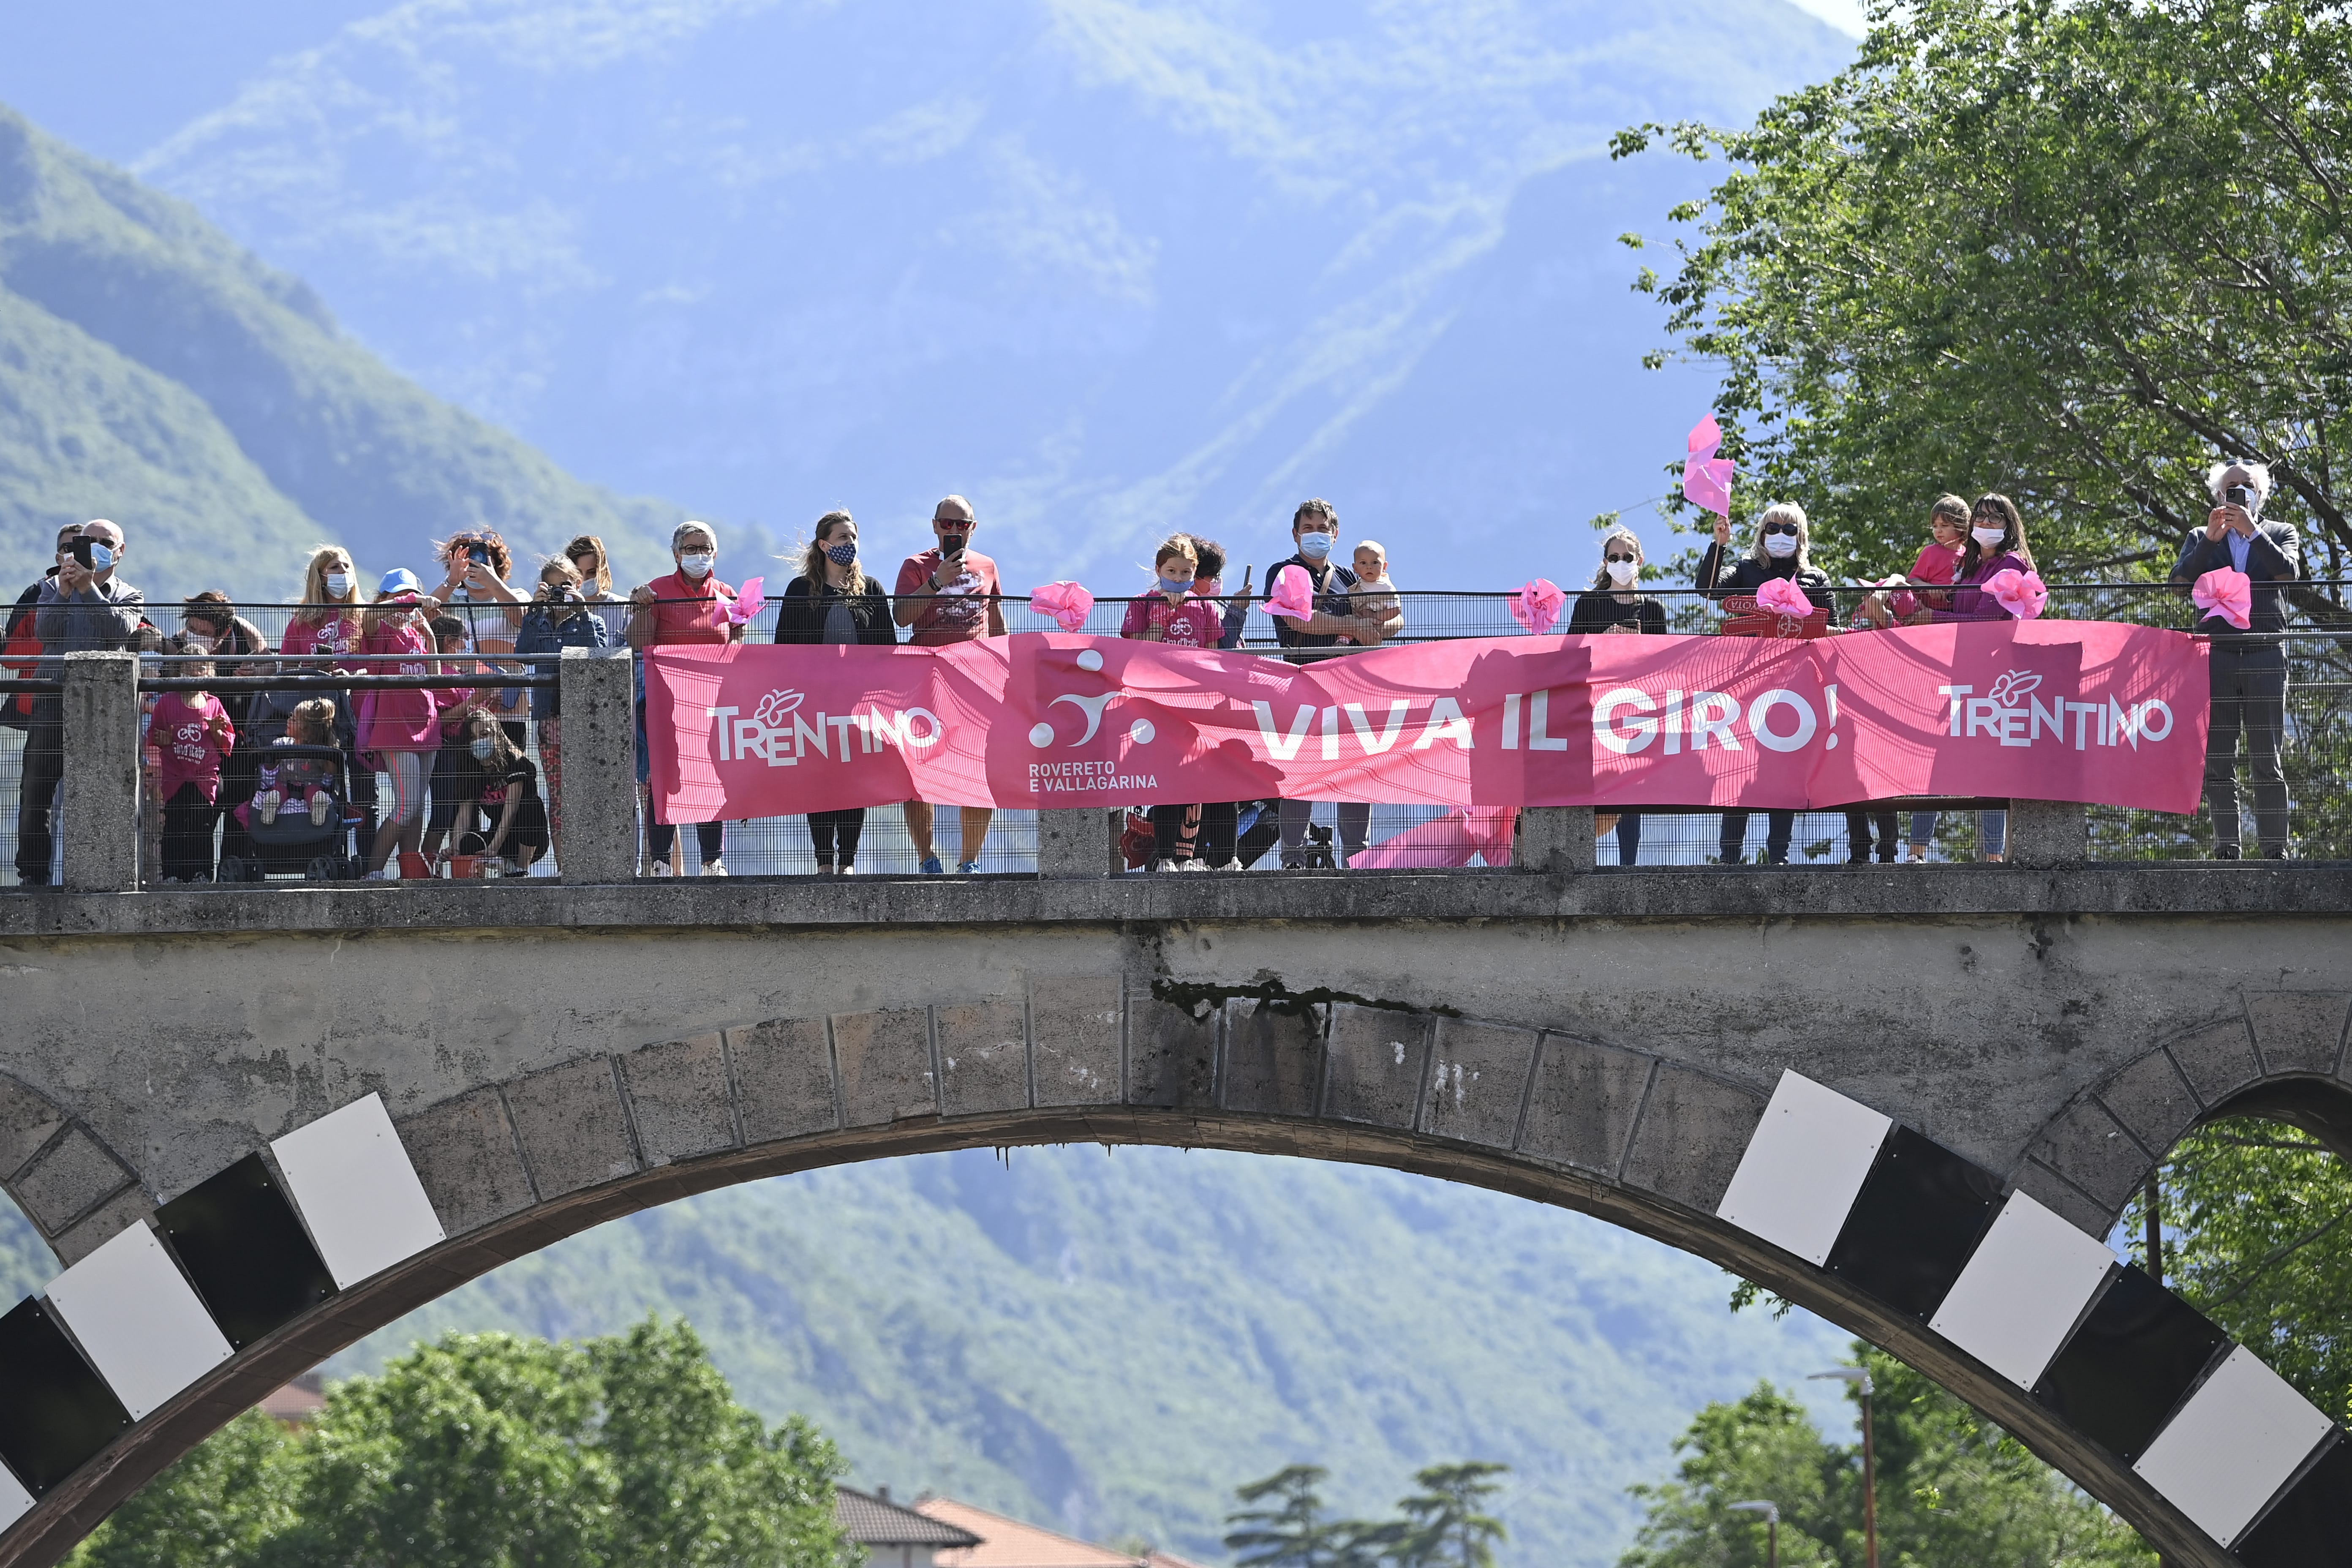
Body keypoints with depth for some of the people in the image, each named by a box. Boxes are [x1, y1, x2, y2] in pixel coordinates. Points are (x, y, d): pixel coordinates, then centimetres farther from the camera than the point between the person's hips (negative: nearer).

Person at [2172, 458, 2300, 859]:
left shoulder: (2280, 534, 14)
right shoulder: (2201, 539, 17)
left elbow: (2288, 571, -4)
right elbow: (2181, 581, 1)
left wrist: (2252, 532, -9)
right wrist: (2211, 538, -8)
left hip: (2265, 656, -1)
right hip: (2216, 656, 1)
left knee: (2267, 761, -4)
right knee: (2218, 762, -3)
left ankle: (2274, 850, -4)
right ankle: (2227, 847, -2)